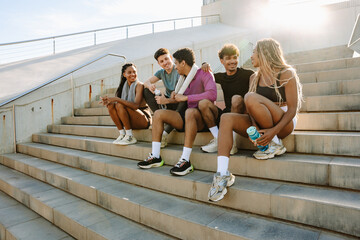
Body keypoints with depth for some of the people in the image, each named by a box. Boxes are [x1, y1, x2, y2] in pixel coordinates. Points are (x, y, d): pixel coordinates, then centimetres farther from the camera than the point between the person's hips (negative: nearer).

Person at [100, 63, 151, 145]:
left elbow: (136, 105, -25)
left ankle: (130, 137, -19)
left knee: (120, 105, -26)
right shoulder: (124, 86, 10)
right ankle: (122, 134, -9)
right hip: (131, 122, 6)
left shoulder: (139, 85, -10)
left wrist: (117, 99, -29)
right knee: (110, 105, -12)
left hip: (144, 120, -6)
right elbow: (117, 100, 2)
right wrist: (108, 101, -18)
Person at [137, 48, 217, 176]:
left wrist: (185, 97, -19)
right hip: (187, 117, 7)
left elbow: (212, 95, -25)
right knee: (158, 113, -8)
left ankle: (185, 160, -37)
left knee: (190, 112, -39)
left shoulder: (204, 74, -5)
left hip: (203, 118, -7)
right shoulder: (184, 78, 17)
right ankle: (155, 156, -11)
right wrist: (175, 94, 10)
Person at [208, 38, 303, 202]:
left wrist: (273, 131, -26)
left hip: (284, 124, -5)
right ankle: (222, 174, -30)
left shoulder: (286, 74, -3)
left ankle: (275, 144, -12)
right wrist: (255, 128, -18)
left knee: (251, 97, -28)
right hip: (261, 125, 6)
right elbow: (251, 109, 3)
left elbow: (292, 109, -11)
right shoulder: (254, 77, 13)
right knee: (226, 118, -20)